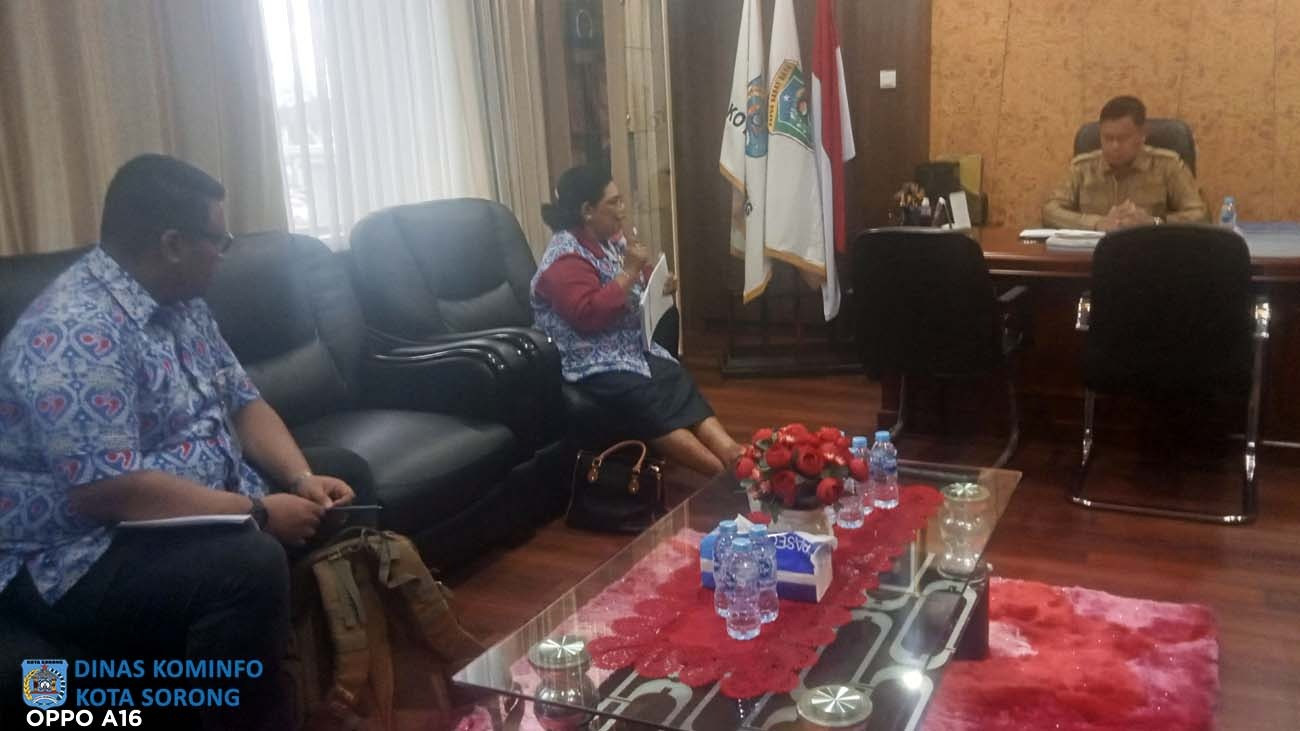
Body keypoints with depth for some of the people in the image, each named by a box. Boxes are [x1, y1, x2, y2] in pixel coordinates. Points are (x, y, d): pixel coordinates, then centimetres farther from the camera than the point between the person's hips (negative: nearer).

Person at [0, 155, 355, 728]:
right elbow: (104, 490, -31)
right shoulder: (75, 333, -24)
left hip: (203, 513, 9)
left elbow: (241, 401, 11)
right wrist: (258, 512, -26)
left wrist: (300, 479, -6)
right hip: (84, 558, -9)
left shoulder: (181, 304, 6)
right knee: (251, 565, -33)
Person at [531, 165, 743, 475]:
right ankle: (727, 473, -30)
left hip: (632, 347, 9)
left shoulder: (609, 239, 11)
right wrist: (629, 272, -25)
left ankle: (732, 454, -27)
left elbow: (629, 292, 27)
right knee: (653, 408, -23)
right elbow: (588, 315, -29)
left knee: (681, 385, -13)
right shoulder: (565, 258, -16)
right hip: (592, 365, -9)